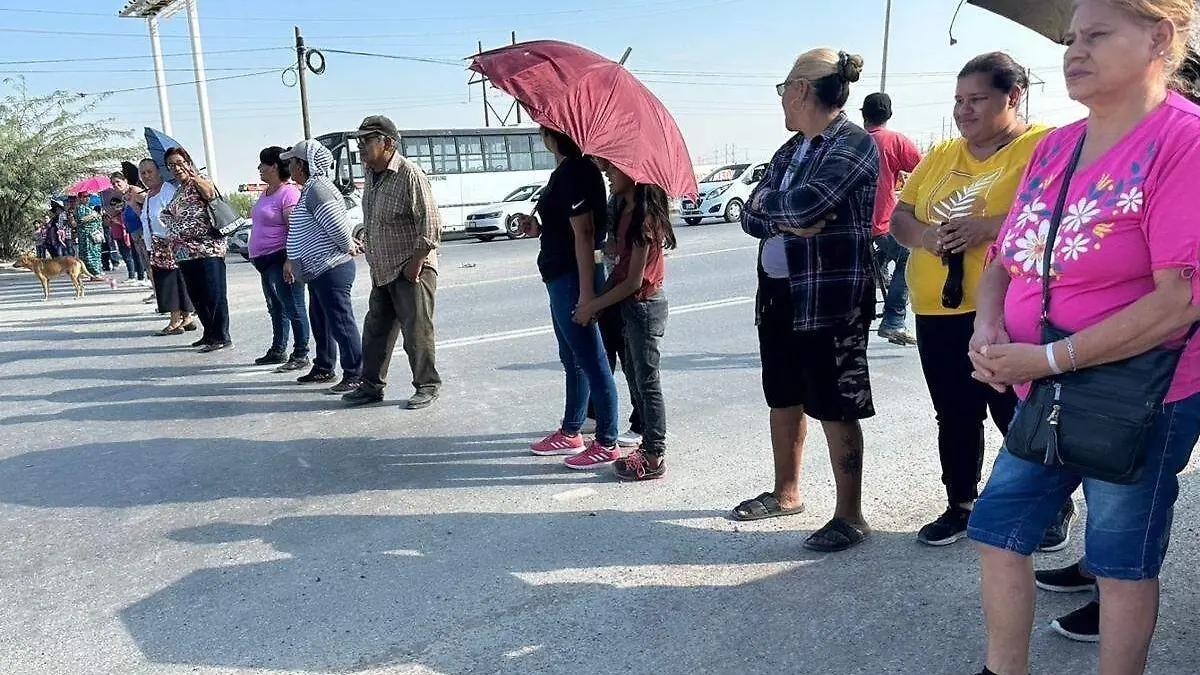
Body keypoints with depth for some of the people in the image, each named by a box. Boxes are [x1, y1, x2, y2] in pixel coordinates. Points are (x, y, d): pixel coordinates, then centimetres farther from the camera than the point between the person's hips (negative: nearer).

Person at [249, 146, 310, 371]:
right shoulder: (267, 193, 16)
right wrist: (256, 256, 23)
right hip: (266, 259, 11)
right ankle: (278, 351, 29)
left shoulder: (288, 192, -15)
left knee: (293, 308, -5)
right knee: (276, 308, 18)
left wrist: (290, 260, -26)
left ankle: (301, 355, -1)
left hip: (281, 259, -11)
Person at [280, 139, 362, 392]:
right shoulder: (310, 188, 16)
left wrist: (348, 247, -12)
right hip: (319, 270, 11)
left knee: (341, 323, -5)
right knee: (319, 321, 20)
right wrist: (292, 262, 21)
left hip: (332, 270, -11)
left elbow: (336, 223, -28)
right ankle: (323, 369, 33)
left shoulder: (317, 188, -18)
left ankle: (355, 375, 1)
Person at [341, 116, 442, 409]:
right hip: (382, 272, 9)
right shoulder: (371, 175, 11)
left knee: (416, 330, -1)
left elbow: (430, 223, -19)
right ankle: (372, 385, 24)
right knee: (375, 329, 12)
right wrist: (370, 253, 18)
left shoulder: (409, 175, -15)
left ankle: (427, 386, 13)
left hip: (410, 271, -8)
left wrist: (415, 263, -19)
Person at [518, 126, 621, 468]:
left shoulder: (573, 172, -17)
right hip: (562, 279, 11)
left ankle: (607, 444, 7)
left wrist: (586, 292, -24)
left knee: (591, 362, -3)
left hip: (573, 279, -11)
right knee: (573, 360, 18)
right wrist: (539, 228, 7)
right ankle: (570, 433, 32)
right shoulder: (567, 171, 13)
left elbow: (583, 234, -22)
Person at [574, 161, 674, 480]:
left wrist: (593, 306, -14)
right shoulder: (626, 209, 8)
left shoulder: (642, 216, -20)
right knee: (635, 378, 16)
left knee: (647, 383, -1)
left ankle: (654, 459, 10)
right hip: (631, 305, 10)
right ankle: (649, 446, 27)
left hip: (644, 305, -10)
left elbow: (634, 280, -20)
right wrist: (599, 302, 3)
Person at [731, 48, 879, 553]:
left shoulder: (854, 142, -10)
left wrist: (768, 202, -5)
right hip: (777, 292, 9)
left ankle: (850, 516, 13)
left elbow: (807, 203, -25)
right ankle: (786, 493, 35)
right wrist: (788, 219, -14)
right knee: (783, 396, 17)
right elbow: (751, 217, 5)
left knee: (835, 408, -1)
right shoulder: (790, 150, 15)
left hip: (831, 297, -8)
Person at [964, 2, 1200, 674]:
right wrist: (988, 325, -9)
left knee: (1124, 562, 10)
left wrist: (1048, 359, -22)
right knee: (999, 532, 12)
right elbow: (1004, 258, 12)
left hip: (1141, 399, -7)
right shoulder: (1054, 147, 5)